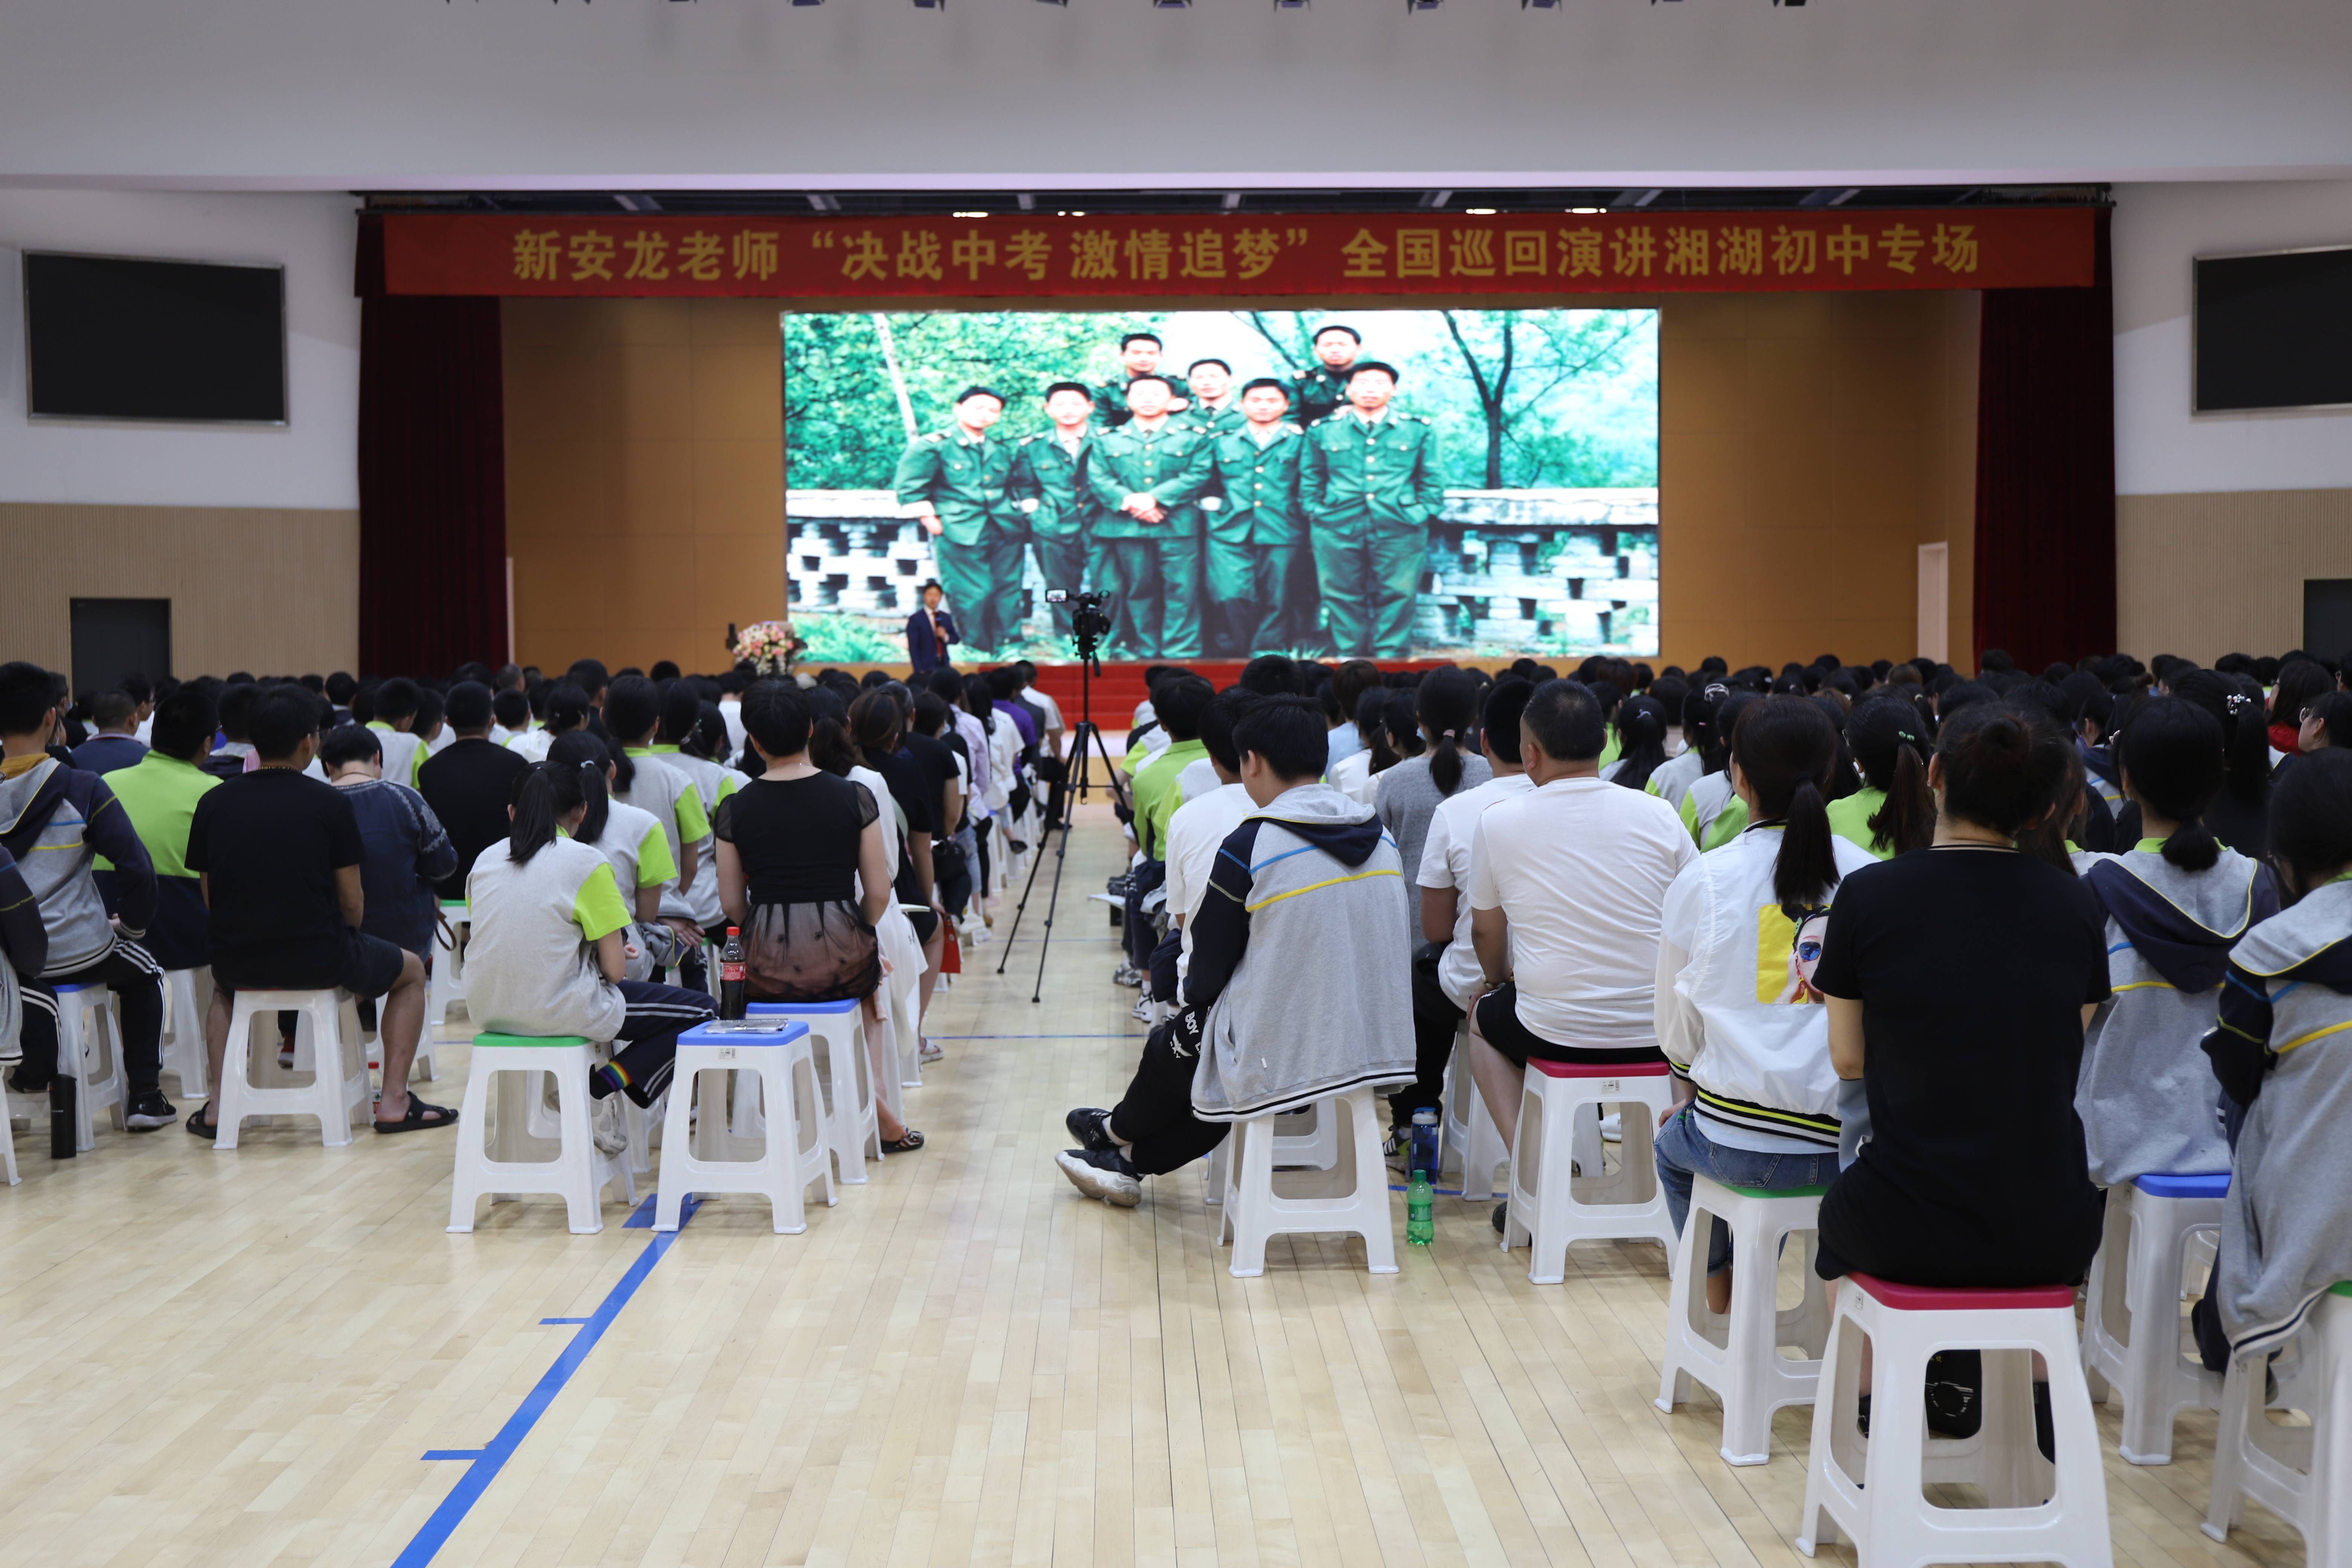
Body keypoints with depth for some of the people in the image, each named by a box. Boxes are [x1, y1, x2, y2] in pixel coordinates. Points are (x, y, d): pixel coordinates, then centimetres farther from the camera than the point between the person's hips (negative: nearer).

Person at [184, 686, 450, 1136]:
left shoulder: (213, 804, 1)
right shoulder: (331, 804, -9)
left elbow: (210, 898, 8)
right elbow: (352, 904, -5)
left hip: (237, 961, 4)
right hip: (320, 960, -3)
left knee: (223, 985, 40)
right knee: (411, 971, 24)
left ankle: (219, 1103, 22)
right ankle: (394, 1101, 14)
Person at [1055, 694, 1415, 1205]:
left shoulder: (1249, 846, -15)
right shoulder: (1381, 839, 3)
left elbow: (1209, 971, -7)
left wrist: (1193, 988, 18)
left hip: (1279, 1058, -6)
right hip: (1377, 1052, 6)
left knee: (1175, 1043, 24)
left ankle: (1119, 1133, 52)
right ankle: (1128, 1159, 41)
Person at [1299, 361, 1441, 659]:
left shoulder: (1420, 430, 10)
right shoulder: (1322, 431, 11)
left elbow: (1430, 480, 12)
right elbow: (1310, 479, 14)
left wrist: (1424, 513, 2)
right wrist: (1315, 512, 4)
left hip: (1399, 530, 0)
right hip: (1337, 530, 0)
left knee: (1397, 595, -3)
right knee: (1343, 597, 1)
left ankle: (1391, 658, 3)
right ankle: (1349, 658, 8)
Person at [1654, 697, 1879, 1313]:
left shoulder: (1703, 881, -7)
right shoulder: (1869, 876, -2)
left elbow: (1677, 1027, 5)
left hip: (1739, 1143, -2)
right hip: (1851, 1145, 2)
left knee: (1672, 1145, 32)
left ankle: (1720, 1298, 44)